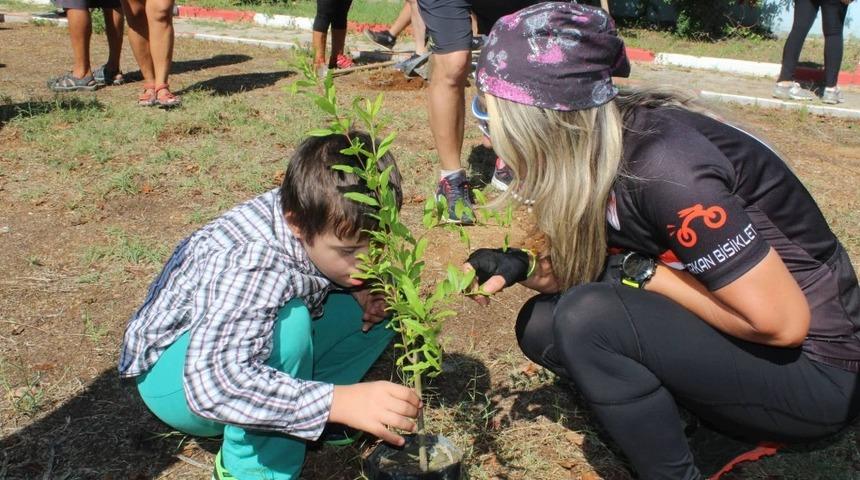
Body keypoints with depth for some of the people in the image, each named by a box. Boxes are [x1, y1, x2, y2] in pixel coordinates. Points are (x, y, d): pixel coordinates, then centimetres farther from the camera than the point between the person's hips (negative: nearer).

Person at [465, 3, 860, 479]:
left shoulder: (661, 168, -30)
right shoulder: (594, 150, -5)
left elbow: (780, 322, -25)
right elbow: (594, 269, 9)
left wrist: (641, 274, -19)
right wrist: (525, 267, -8)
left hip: (816, 369, -8)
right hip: (743, 330, 8)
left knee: (587, 319, -27)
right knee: (540, 324, 0)